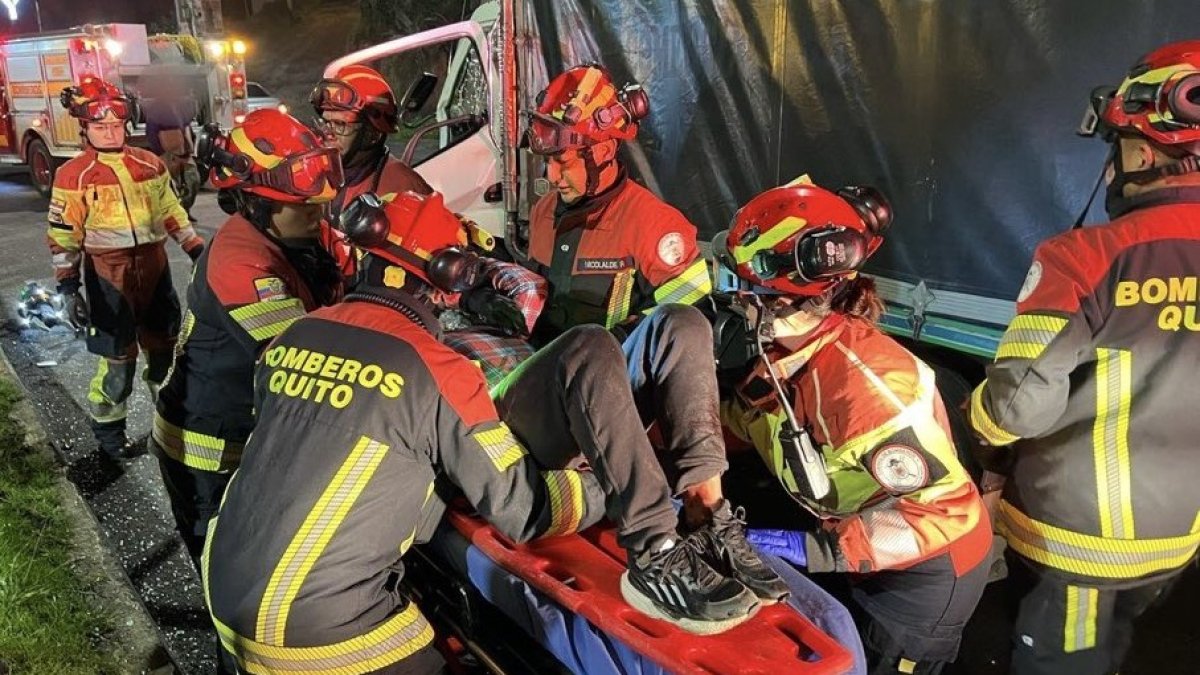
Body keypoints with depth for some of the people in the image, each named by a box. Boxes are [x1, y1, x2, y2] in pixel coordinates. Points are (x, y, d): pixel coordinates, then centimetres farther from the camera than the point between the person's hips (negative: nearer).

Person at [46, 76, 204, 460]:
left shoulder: (151, 165, 6)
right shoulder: (73, 175, -6)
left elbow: (172, 214, 13)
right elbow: (63, 236, -7)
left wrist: (198, 252, 7)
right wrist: (68, 287, -12)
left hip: (155, 268, 5)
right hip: (109, 276, -4)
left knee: (165, 347, 14)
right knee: (118, 357, 0)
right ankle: (108, 433, 18)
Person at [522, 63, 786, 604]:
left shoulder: (650, 220, -4)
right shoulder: (544, 214, 18)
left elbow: (686, 313, -8)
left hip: (622, 385, -4)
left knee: (682, 325, -36)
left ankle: (707, 510, -45)